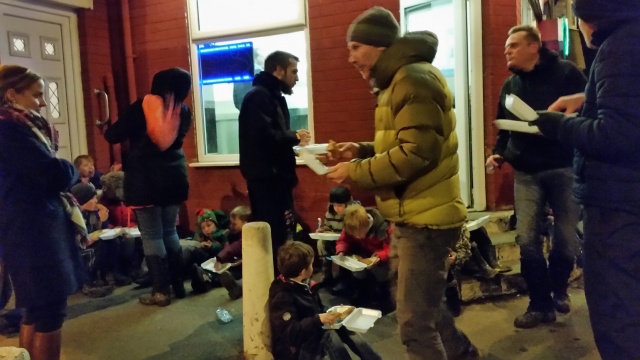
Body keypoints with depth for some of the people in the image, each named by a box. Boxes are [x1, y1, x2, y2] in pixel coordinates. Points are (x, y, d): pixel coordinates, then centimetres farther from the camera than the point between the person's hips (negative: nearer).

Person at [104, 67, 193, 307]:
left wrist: (108, 128, 16)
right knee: (169, 232, 15)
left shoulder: (143, 106, -9)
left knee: (151, 236, 2)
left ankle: (161, 291, 6)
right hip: (174, 178, 5)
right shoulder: (183, 112, 6)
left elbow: (113, 136, -7)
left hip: (145, 181, -5)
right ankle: (178, 285, 21)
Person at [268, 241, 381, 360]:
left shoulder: (303, 284, 8)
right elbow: (289, 333, -29)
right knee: (328, 335, -29)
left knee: (341, 328, -13)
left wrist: (334, 311, 1)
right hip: (294, 349, -8)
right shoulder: (282, 296, -21)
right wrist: (318, 319, -34)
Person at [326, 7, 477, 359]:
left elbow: (416, 153, -25)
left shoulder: (413, 80, -16)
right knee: (424, 306, 25)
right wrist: (362, 150, 8)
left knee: (415, 323, -2)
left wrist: (355, 171, -16)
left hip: (424, 219, -11)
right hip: (412, 216, 11)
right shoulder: (397, 82, 18)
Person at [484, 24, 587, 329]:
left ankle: (558, 289, 34)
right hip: (526, 173, 4)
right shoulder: (509, 85, 13)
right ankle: (540, 304, 13)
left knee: (567, 237, 7)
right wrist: (499, 152, 3)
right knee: (526, 239, -2)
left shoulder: (565, 72, -3)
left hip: (563, 168, -3)